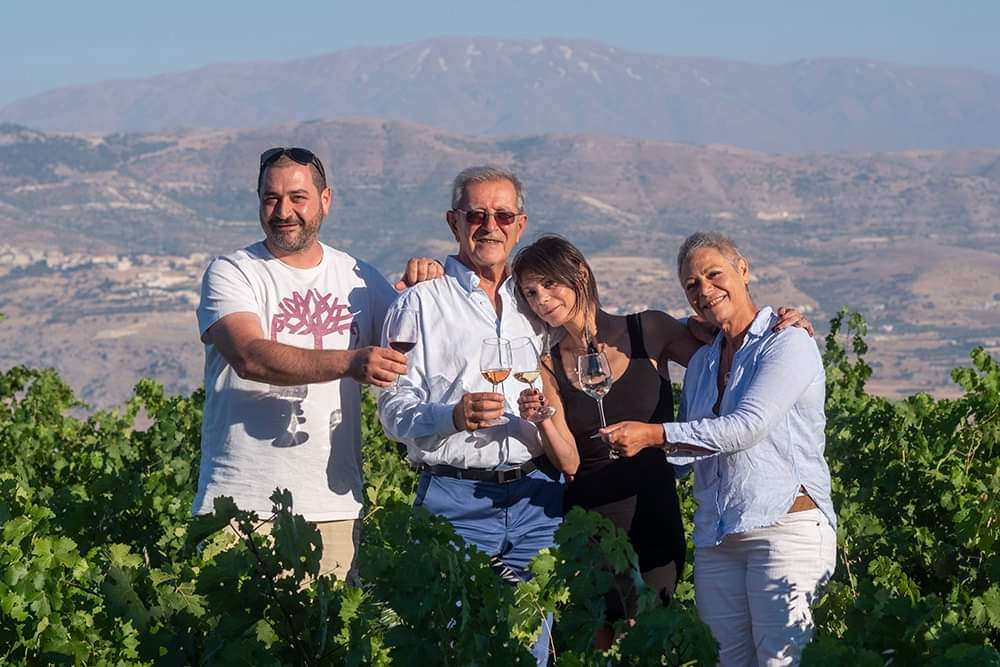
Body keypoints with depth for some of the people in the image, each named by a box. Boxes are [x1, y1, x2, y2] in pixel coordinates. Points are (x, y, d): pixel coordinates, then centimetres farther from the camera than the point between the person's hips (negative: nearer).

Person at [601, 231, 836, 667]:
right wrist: (638, 444, 6)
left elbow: (747, 427, -17)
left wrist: (655, 434, -20)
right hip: (716, 539, 7)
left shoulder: (787, 345, -4)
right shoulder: (701, 362, 19)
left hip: (784, 527, -7)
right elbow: (686, 451, 25)